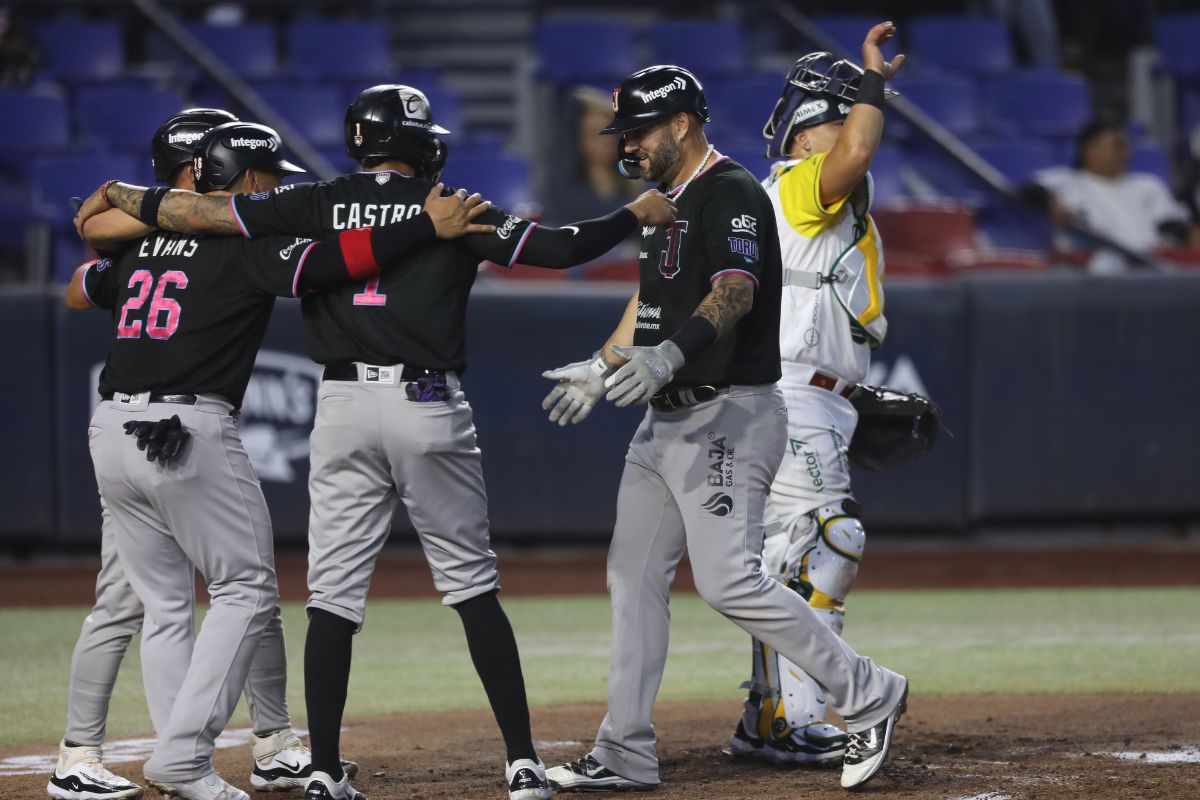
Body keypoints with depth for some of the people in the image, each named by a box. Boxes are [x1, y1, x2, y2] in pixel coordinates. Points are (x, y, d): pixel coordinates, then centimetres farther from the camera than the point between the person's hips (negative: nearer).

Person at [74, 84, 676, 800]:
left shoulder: (318, 207, 6)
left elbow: (200, 212, 2)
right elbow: (559, 248, -2)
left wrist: (113, 196, 16)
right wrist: (638, 215, 13)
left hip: (344, 409, 1)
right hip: (431, 407, -1)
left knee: (334, 594, 4)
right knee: (474, 585, 7)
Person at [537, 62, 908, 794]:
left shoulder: (733, 194, -14)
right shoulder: (669, 202, 17)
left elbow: (736, 291, -29)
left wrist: (669, 354, -44)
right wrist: (603, 368, 23)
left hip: (728, 415, -10)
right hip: (666, 421, 10)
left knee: (730, 580, -17)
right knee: (635, 577, 9)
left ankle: (868, 695, -7)